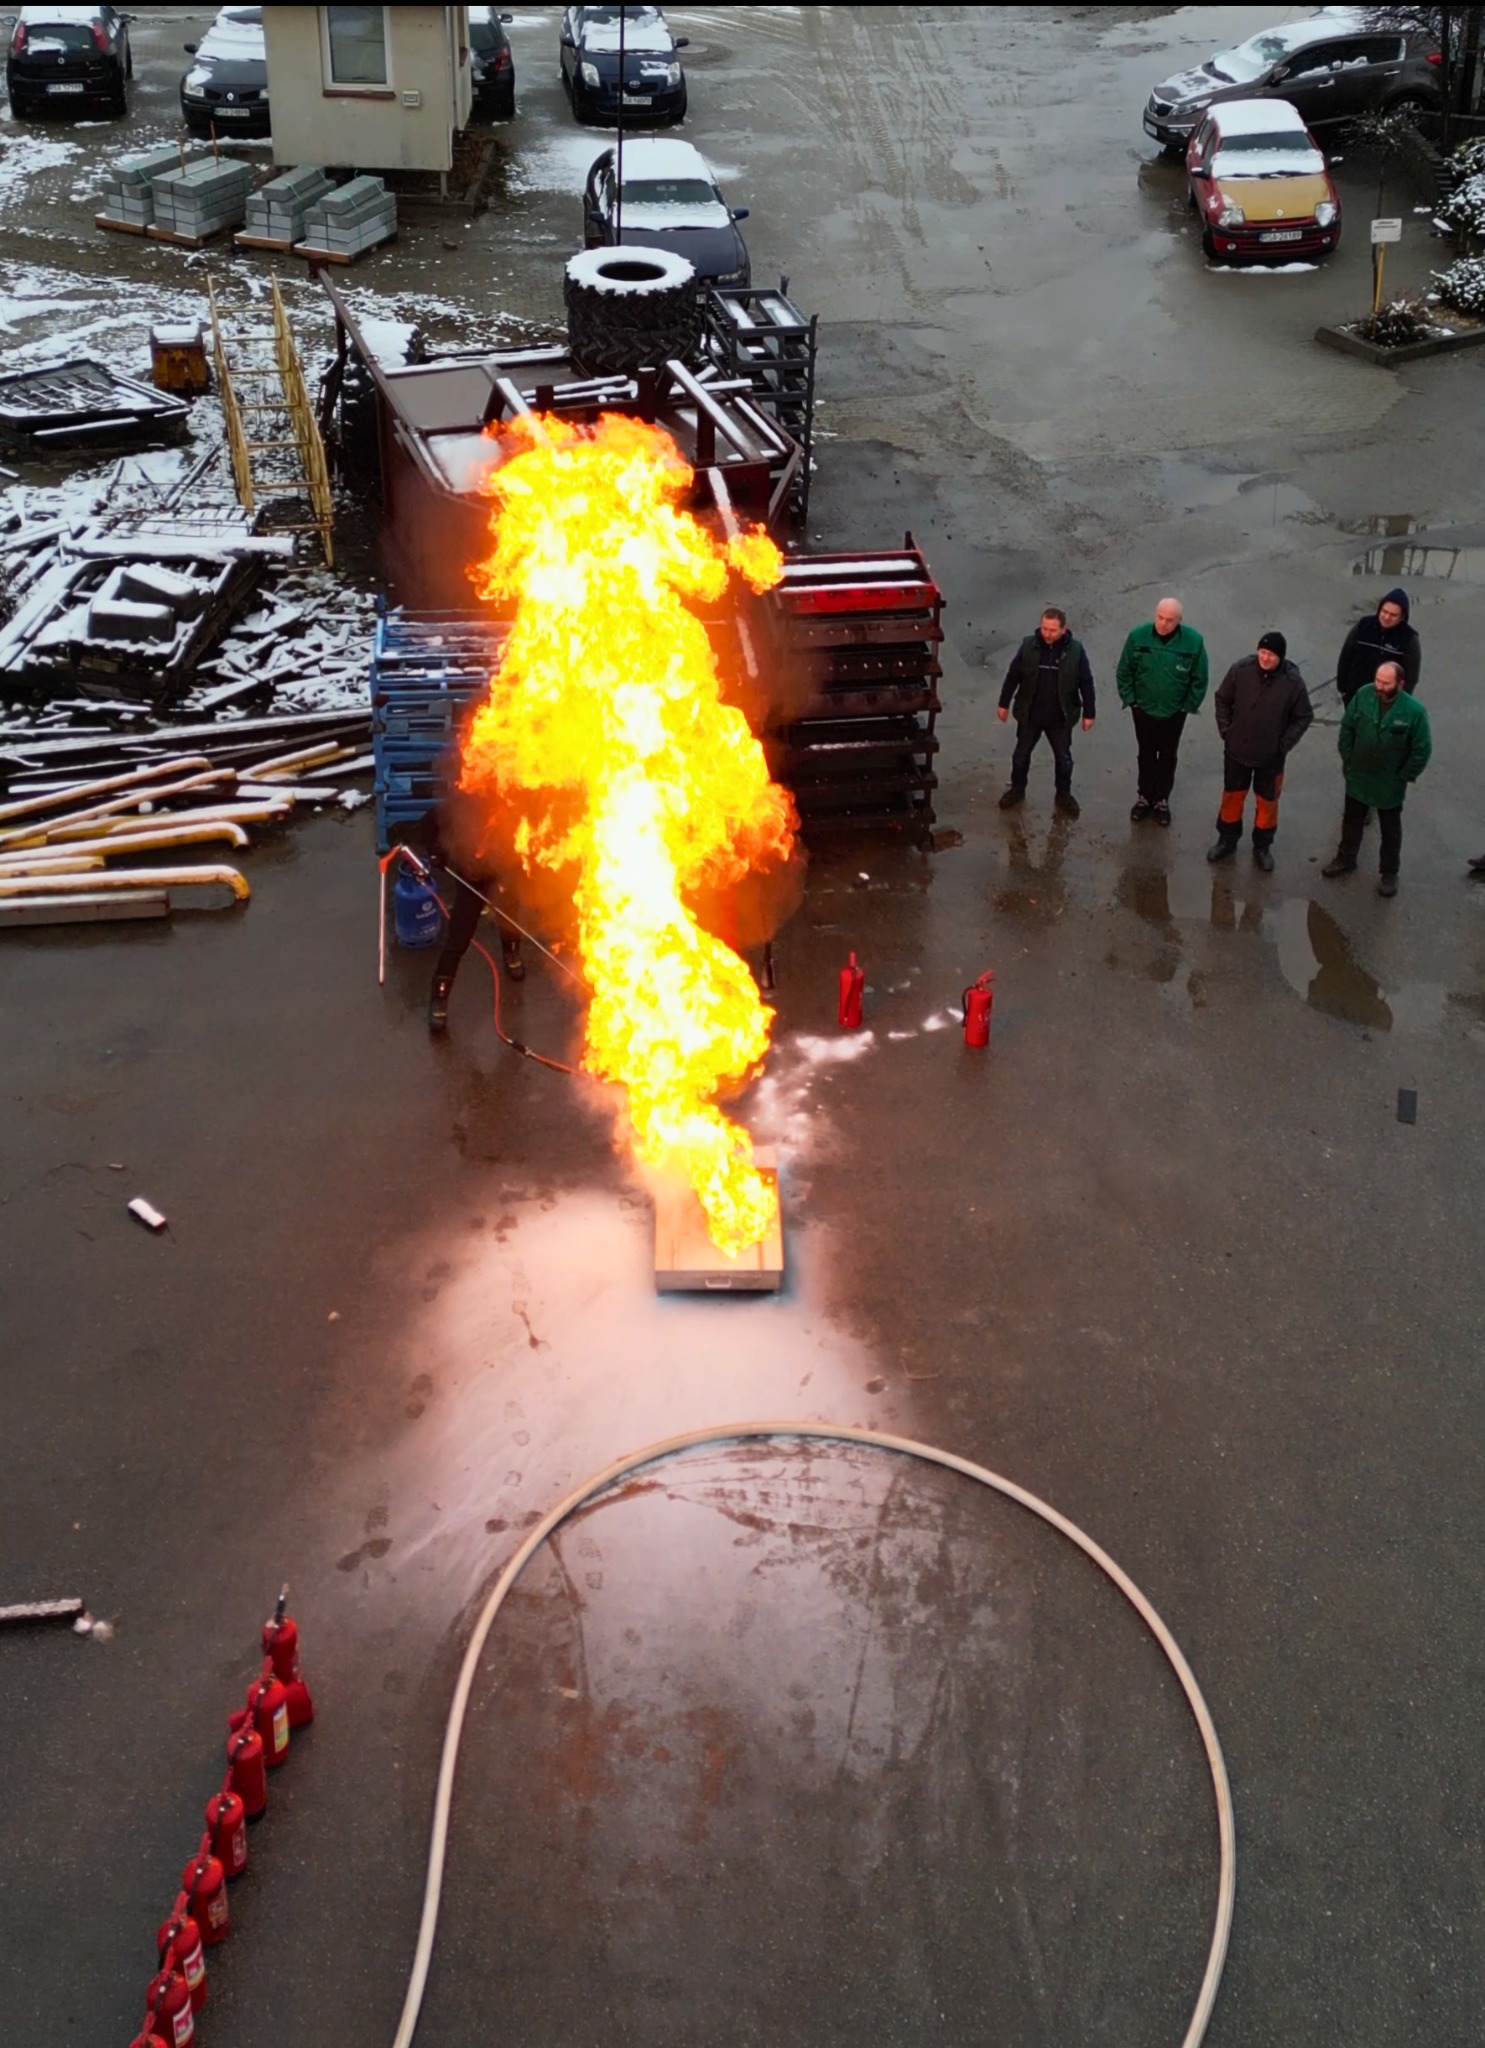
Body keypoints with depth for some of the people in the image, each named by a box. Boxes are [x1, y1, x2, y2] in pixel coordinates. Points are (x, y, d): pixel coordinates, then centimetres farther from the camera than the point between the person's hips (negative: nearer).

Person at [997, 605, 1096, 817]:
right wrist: (1004, 703, 3)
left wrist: (1088, 713, -4)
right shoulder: (1029, 645, -12)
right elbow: (1013, 676, -2)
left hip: (1060, 717, -1)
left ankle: (1064, 794, 35)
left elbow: (1086, 683, -6)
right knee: (1021, 754, 17)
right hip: (1029, 714, 1)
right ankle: (1017, 790, 38)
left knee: (1063, 758, 16)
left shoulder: (1075, 650, -15)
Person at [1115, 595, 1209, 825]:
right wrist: (1130, 699, -5)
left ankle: (1162, 800, 33)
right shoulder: (1138, 636, -19)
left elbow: (1199, 679, -8)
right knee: (1146, 755, 17)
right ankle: (1144, 796, 35)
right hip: (1143, 709, 0)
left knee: (1168, 756, 16)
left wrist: (1189, 706, -5)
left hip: (1174, 712, 0)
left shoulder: (1193, 641, -20)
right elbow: (1124, 672, -5)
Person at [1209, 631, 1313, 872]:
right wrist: (1226, 731, -3)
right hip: (1237, 751, 1)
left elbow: (1303, 717, -5)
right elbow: (1222, 700, 1)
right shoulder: (1240, 670, -16)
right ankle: (1227, 840, 38)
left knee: (1267, 802, 15)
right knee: (1232, 796, 18)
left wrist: (1284, 745, -9)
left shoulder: (1293, 682, -19)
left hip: (1271, 757, -1)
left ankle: (1262, 847, 35)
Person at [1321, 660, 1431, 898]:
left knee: (1390, 830, 16)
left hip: (1390, 785, -3)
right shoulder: (1363, 696, -16)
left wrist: (1403, 777, -10)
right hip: (1357, 778, 3)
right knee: (1351, 822, 23)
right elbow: (1347, 729, -1)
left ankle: (1389, 873, 33)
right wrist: (1347, 761, 1)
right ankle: (1345, 859, 45)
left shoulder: (1414, 711, -25)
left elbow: (1422, 751, -14)